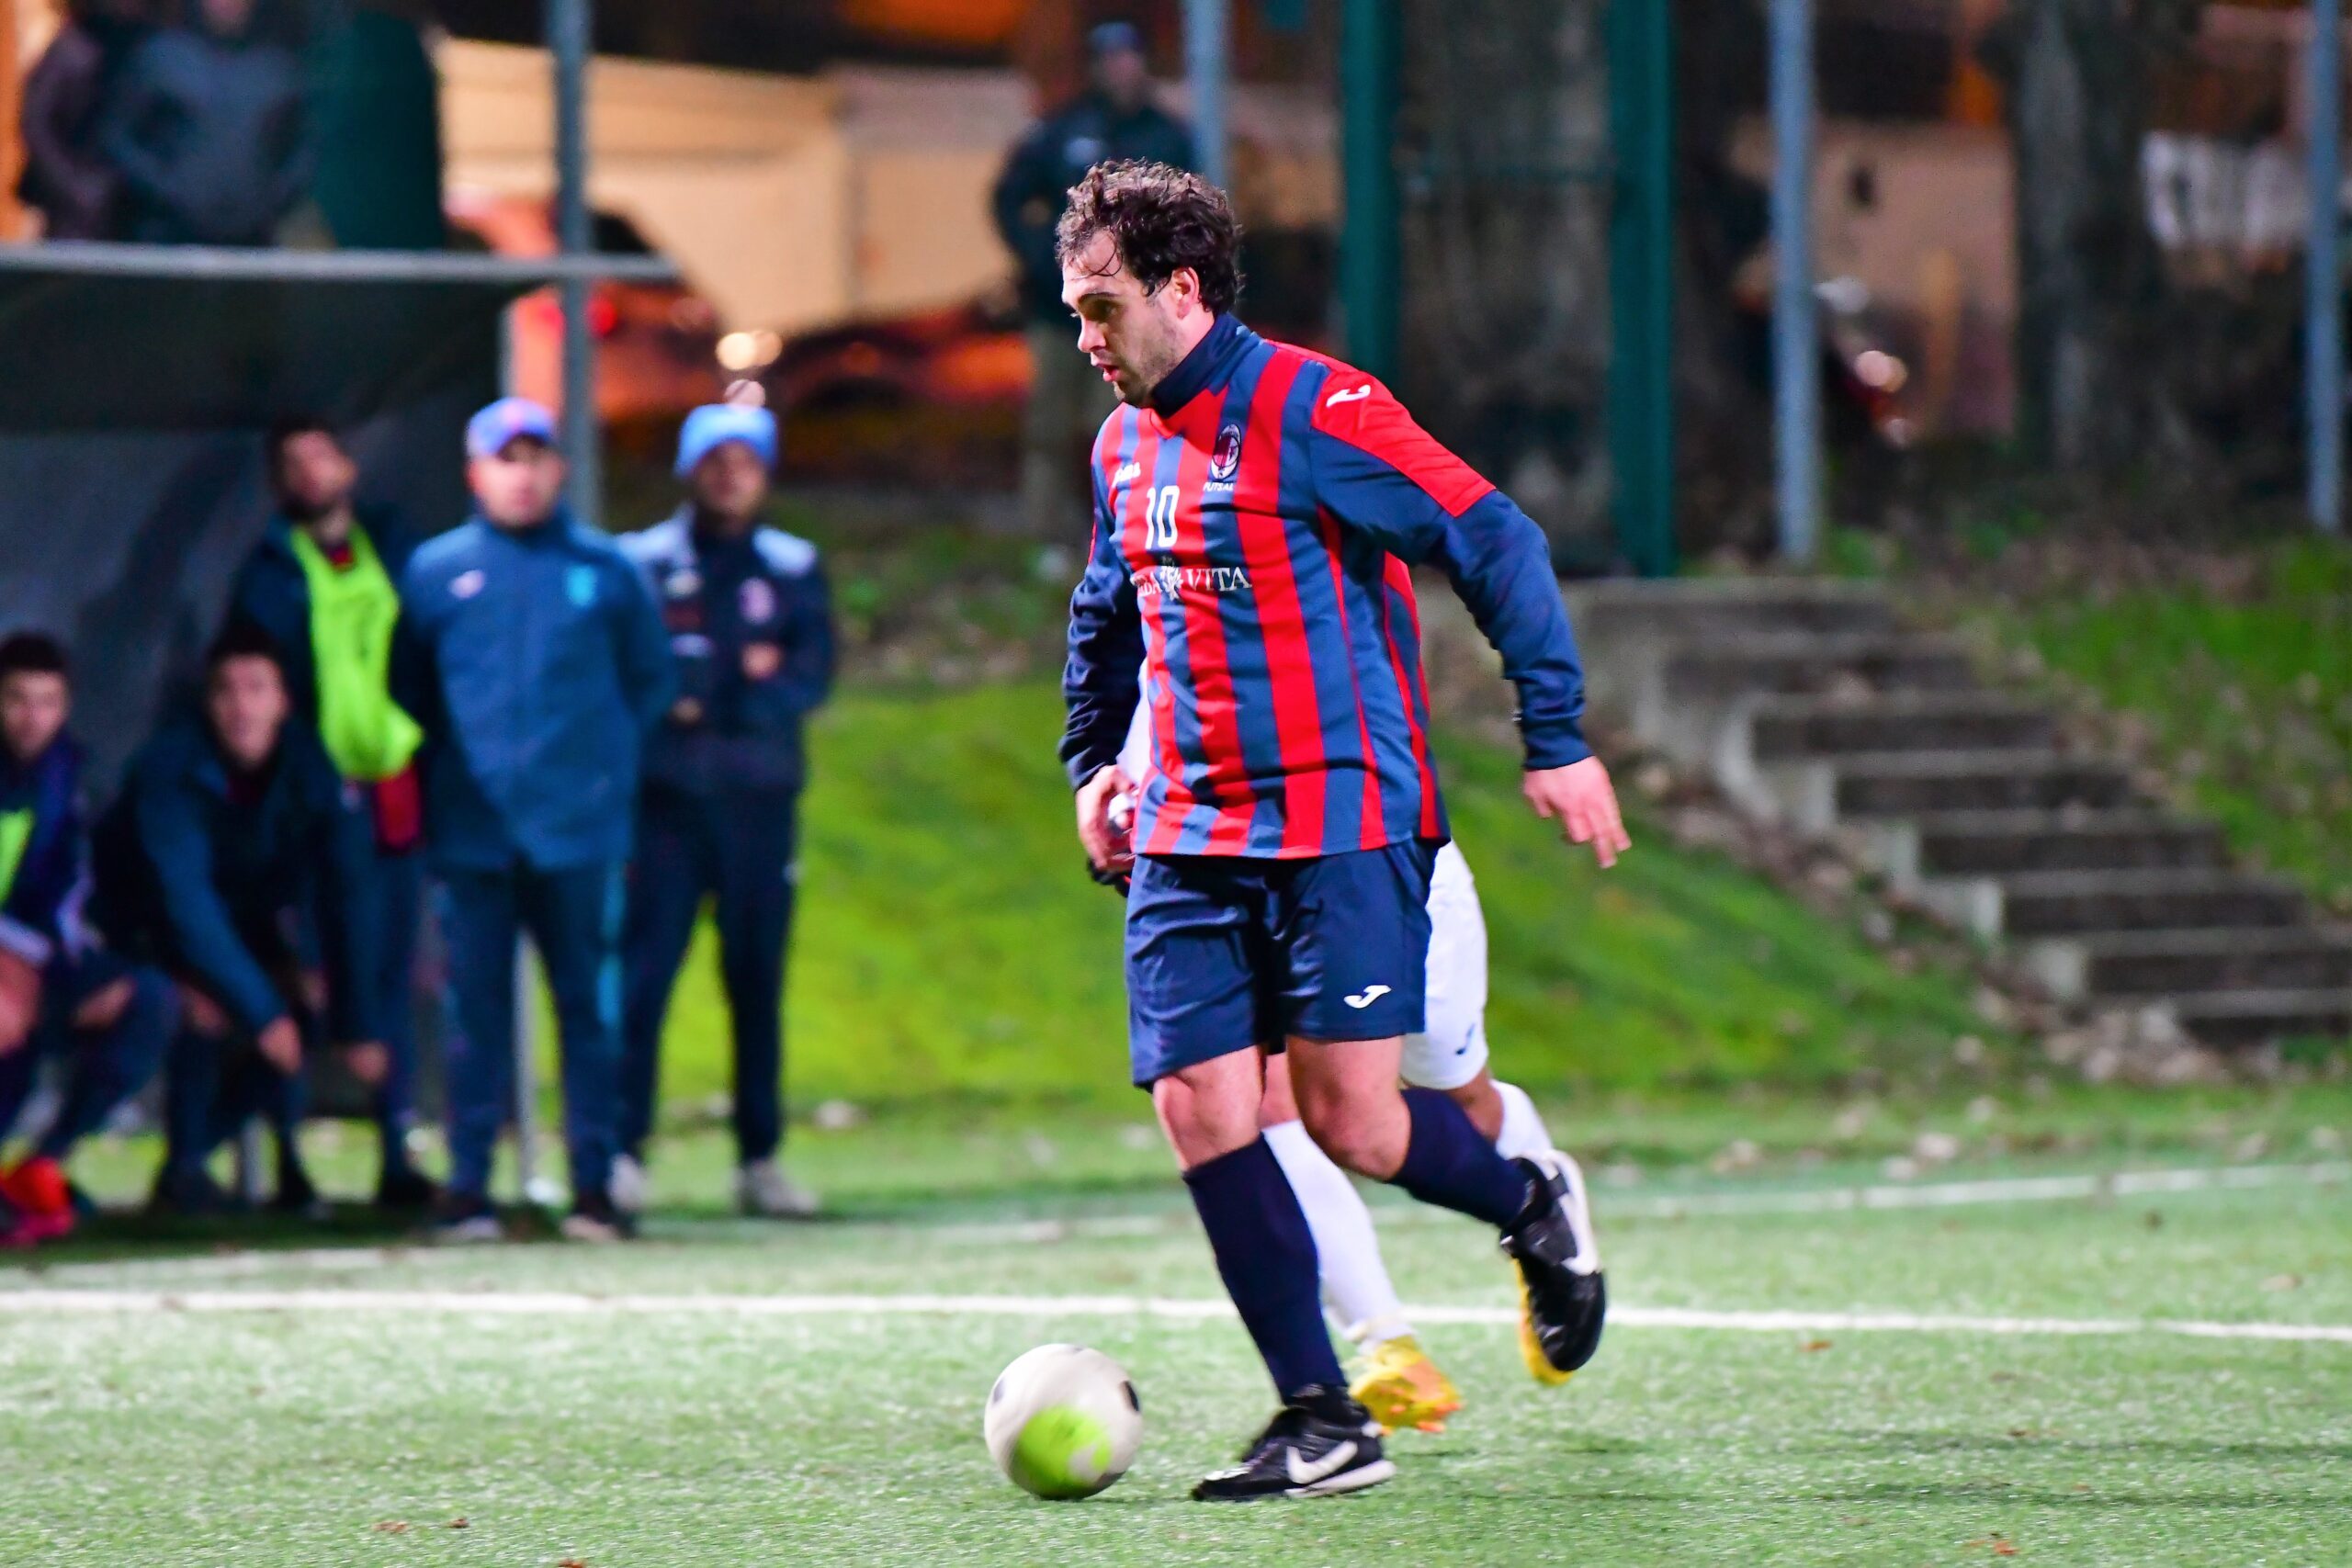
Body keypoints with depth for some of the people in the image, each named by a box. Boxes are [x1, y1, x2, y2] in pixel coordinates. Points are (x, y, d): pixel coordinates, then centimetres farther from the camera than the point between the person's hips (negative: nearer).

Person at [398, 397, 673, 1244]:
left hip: (579, 828, 0)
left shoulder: (604, 570, 7)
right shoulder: (436, 571, 7)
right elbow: (409, 692, 14)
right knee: (475, 1008, 0)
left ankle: (595, 1184, 6)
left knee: (588, 1006, 1)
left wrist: (612, 766, 6)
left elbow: (649, 681, 15)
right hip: (474, 831, 0)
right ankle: (467, 1186, 4)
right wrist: (434, 780, 9)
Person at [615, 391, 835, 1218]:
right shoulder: (642, 563, 4)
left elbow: (811, 676, 0)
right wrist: (743, 683, -9)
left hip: (761, 799, 3)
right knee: (644, 968, -10)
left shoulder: (794, 570, 11)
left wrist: (705, 703, -12)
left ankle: (760, 1158, 12)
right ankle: (624, 1149, -9)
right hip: (666, 799, -3)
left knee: (759, 979, 6)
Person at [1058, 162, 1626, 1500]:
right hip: (1189, 838, 7)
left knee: (1351, 1123, -10)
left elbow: (1495, 544, -12)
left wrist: (1557, 740, -14)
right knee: (1200, 1112, -5)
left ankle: (1534, 1208, 23)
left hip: (1342, 825, -7)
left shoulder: (1311, 411, -12)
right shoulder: (1128, 446, 13)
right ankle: (1324, 1423, 1)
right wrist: (1096, 758, 24)